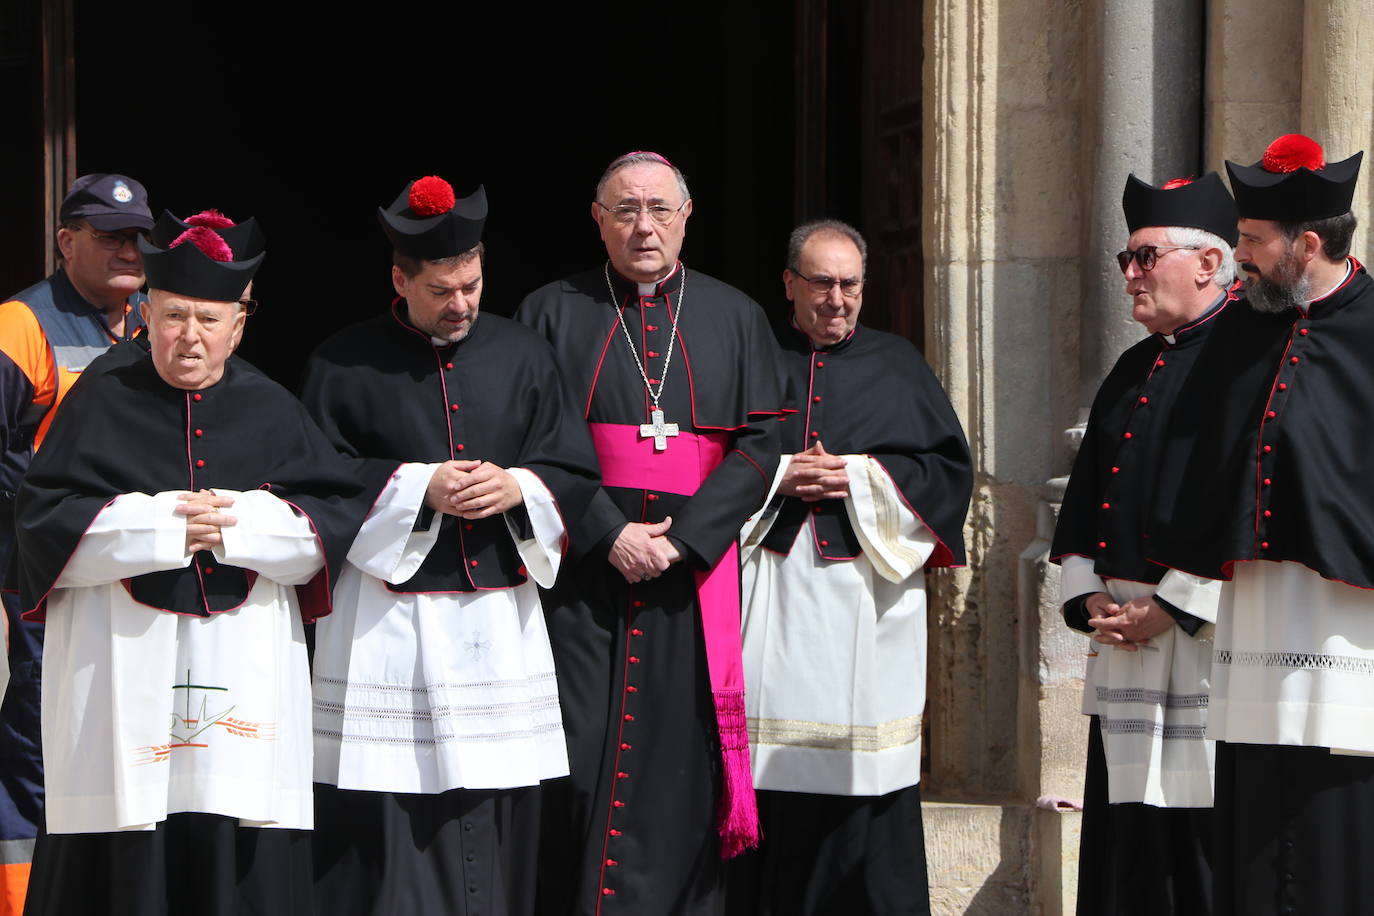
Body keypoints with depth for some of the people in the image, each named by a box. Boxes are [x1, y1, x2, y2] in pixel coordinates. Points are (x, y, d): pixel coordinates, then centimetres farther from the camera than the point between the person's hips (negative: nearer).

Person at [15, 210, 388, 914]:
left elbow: (341, 519, 3)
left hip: (245, 675, 2)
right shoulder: (103, 401, 6)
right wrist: (160, 521, -12)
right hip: (124, 675, -1)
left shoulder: (271, 412, 11)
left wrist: (244, 520, -13)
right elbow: (43, 521, -2)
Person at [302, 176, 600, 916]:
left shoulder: (523, 355, 9)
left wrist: (518, 487, -11)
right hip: (387, 629, -3)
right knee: (389, 829, -3)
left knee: (498, 828, 5)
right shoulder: (343, 366, -1)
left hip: (502, 623, 3)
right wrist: (417, 490, -14)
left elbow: (577, 472, 9)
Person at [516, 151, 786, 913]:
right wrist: (608, 533, -13)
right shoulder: (551, 313, 8)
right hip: (579, 572, -1)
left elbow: (759, 445, 3)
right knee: (578, 764, -4)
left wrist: (682, 539, -10)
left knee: (679, 768, -1)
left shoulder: (734, 319, 12)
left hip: (693, 579, 1)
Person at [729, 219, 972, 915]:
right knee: (766, 769, -3)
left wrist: (860, 476, -6)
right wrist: (776, 477, -9)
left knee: (865, 774, -3)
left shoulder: (898, 366, 12)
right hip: (767, 589, 0)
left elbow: (949, 467, 6)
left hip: (869, 593, 0)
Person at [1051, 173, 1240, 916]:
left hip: (1205, 640, -8)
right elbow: (1081, 501, 21)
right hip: (1123, 646, 8)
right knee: (1125, 844, 8)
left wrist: (1170, 608, -16)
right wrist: (1090, 597, 5)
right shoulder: (1133, 370, 20)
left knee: (1207, 841, -5)